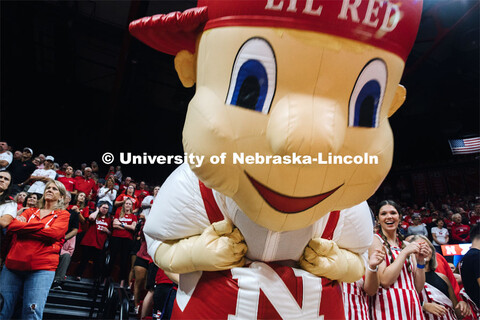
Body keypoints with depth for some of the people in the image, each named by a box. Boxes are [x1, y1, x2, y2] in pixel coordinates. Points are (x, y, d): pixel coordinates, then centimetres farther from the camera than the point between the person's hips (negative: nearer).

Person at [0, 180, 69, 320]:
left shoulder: (63, 214, 9)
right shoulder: (30, 211, 21)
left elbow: (53, 233, -9)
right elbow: (12, 225, 2)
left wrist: (23, 228, -1)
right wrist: (42, 225, -7)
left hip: (41, 267, -4)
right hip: (13, 264, 4)